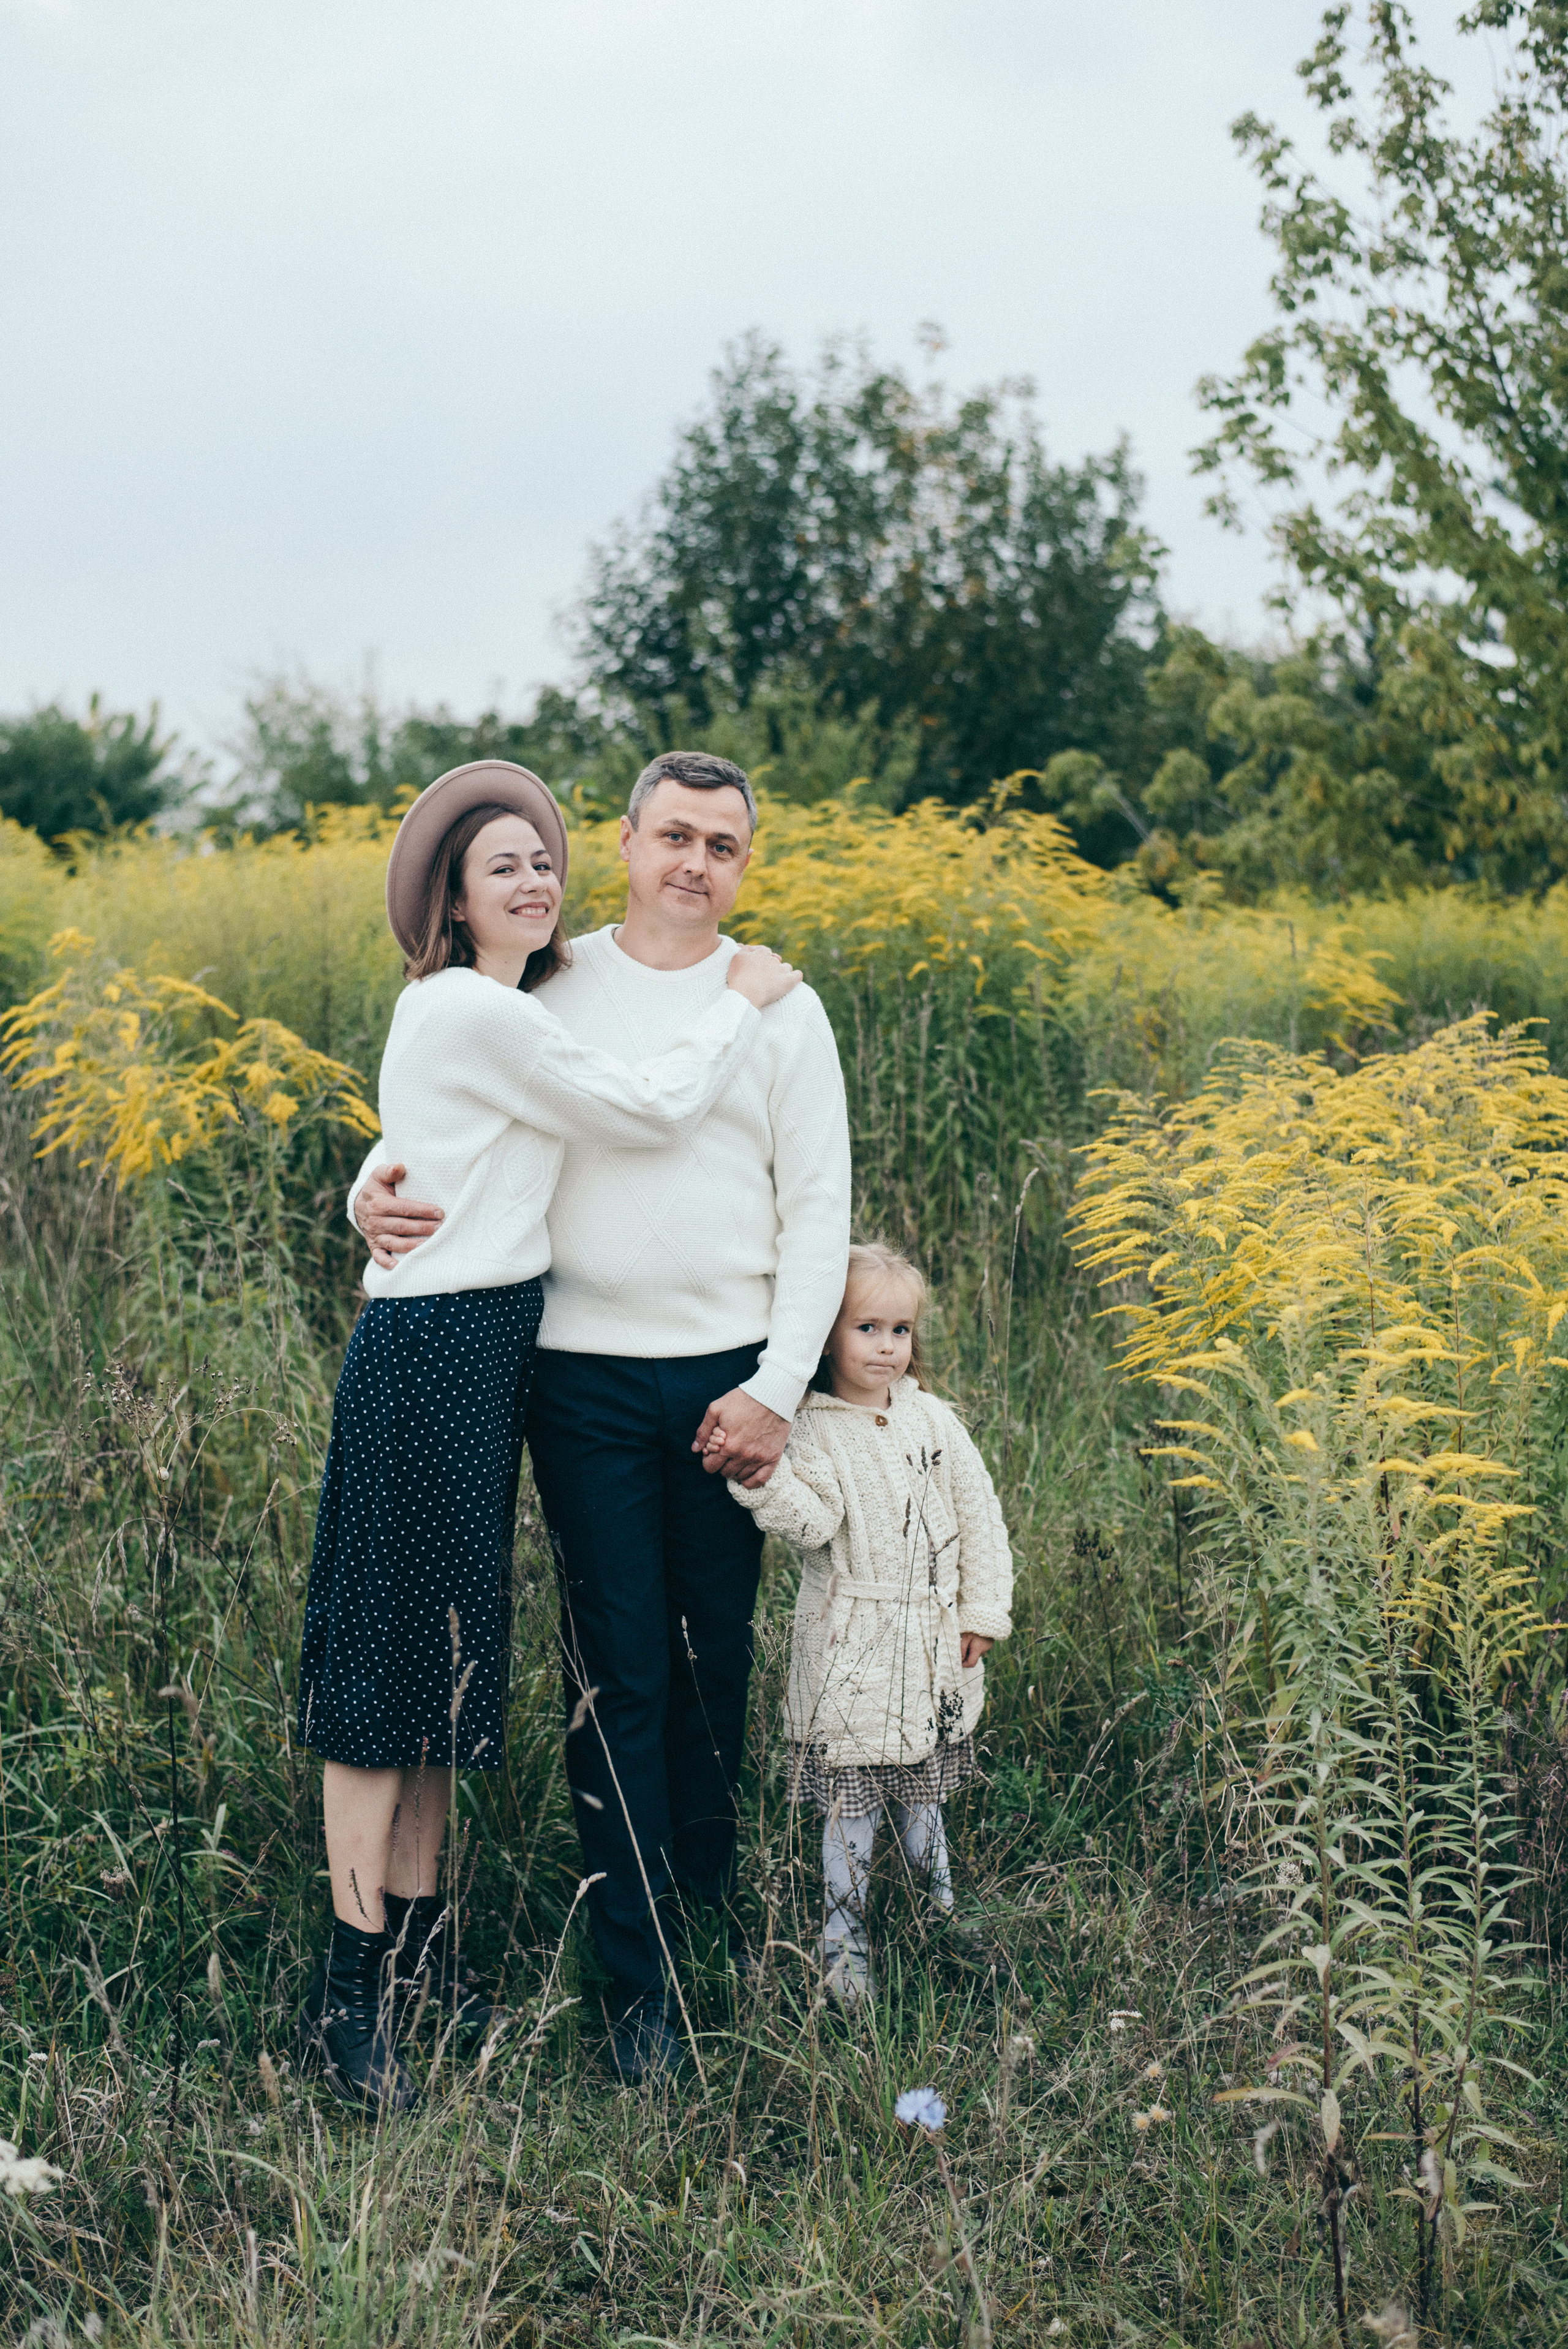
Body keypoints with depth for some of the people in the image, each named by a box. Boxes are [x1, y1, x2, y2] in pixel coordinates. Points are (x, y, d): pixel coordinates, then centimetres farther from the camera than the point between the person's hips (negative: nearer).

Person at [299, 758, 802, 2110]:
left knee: (454, 1647, 14)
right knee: (391, 1654, -4)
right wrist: (742, 1000, 0)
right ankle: (348, 1995, 3)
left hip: (484, 1350, 10)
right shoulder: (478, 1014, -15)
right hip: (432, 1356, -10)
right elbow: (654, 1112, -12)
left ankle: (419, 1936, 23)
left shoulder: (482, 1008, 15)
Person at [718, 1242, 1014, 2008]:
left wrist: (983, 1609, 5)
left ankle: (942, 1904, 33)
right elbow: (812, 1524, -21)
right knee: (849, 1798, 0)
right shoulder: (811, 1433, -7)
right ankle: (844, 1939, 10)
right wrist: (762, 1479, -37)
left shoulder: (934, 1420, 4)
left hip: (932, 1644, 3)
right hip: (847, 1649, -3)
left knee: (923, 1786, 16)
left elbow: (979, 1516, 8)